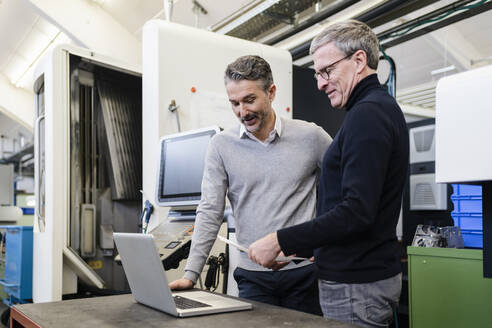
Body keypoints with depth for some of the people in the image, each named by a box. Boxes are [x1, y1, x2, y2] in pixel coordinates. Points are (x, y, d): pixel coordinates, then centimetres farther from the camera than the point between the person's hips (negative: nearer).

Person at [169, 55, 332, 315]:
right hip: (253, 276, 0)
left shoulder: (311, 137, -2)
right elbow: (209, 212, -2)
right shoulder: (222, 145, 0)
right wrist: (190, 274, -9)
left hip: (304, 271, 0)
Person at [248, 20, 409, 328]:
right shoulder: (383, 107, 16)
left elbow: (356, 212, -26)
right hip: (375, 271, 10)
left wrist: (281, 241, -20)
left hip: (355, 283, -10)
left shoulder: (366, 115, -18)